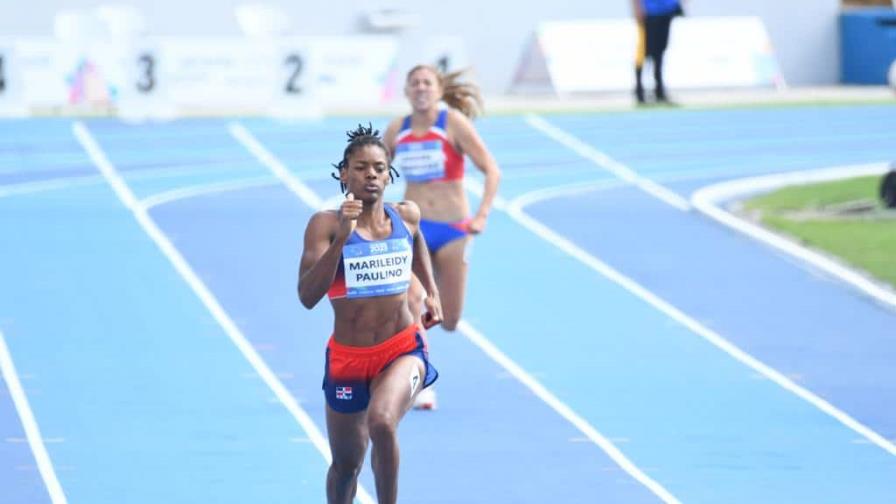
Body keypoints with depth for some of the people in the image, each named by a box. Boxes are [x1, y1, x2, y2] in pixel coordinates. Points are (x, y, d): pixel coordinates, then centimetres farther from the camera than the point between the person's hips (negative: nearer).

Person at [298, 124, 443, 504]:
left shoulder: (406, 216, -1)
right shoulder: (326, 224, -12)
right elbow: (307, 296, -24)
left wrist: (432, 292, 23)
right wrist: (342, 238, -31)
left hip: (403, 349, 0)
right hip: (347, 358, 0)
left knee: (381, 423, -31)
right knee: (346, 464, 13)